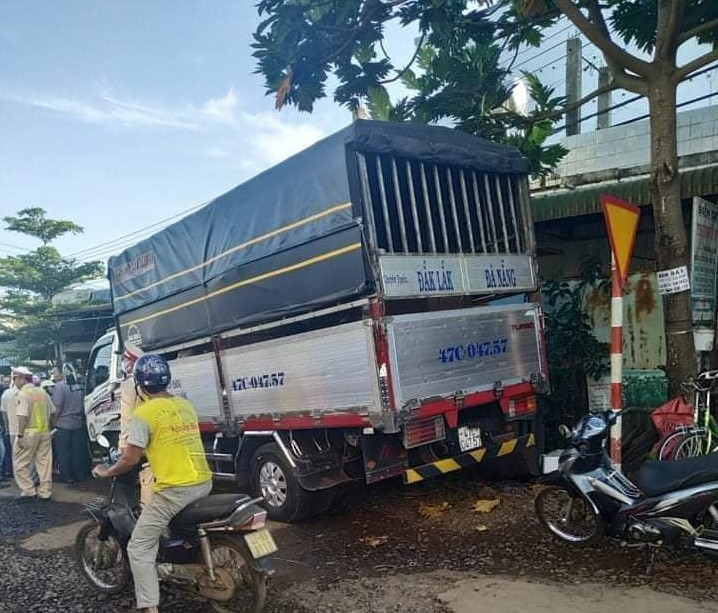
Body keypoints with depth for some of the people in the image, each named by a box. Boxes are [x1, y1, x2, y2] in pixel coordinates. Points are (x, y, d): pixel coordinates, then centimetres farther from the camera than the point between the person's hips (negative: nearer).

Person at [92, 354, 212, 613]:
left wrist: (106, 472, 9)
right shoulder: (186, 405, 11)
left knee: (139, 549, 3)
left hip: (174, 489, -7)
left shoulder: (144, 413, -9)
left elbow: (130, 459, -10)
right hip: (204, 482, 8)